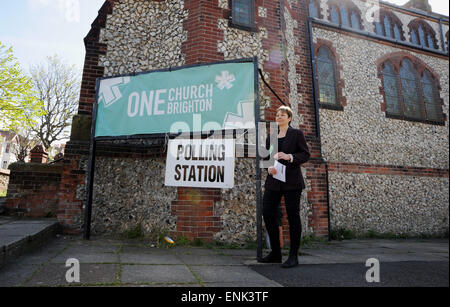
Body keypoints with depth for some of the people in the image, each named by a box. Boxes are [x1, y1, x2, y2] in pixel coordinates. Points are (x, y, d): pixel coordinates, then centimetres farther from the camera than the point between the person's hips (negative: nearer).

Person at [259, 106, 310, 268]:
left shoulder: (297, 133, 5)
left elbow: (306, 154, -1)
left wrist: (289, 157, -18)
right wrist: (269, 167, -3)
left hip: (291, 180, -5)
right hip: (273, 181, 5)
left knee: (292, 215, -2)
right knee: (268, 213, 0)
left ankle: (293, 256, 9)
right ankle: (275, 253, 15)